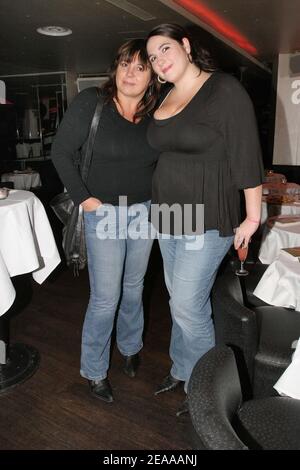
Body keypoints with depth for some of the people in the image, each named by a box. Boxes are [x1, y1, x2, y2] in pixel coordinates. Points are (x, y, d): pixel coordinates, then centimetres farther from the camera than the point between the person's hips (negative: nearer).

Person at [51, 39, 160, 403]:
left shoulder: (155, 114, 1)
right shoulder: (90, 103, -11)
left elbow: (163, 159, 14)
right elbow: (61, 152, -8)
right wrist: (83, 198, -11)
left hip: (144, 212, 5)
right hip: (104, 213, -4)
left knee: (134, 288, 17)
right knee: (105, 298, -1)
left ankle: (130, 348, 41)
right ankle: (94, 370, 21)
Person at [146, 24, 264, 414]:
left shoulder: (225, 90, -10)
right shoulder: (164, 100, 11)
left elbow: (246, 157, -12)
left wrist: (252, 218, -11)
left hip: (207, 219, -7)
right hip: (168, 217, 7)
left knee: (187, 305, -3)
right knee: (182, 301, 16)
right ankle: (181, 369, 35)